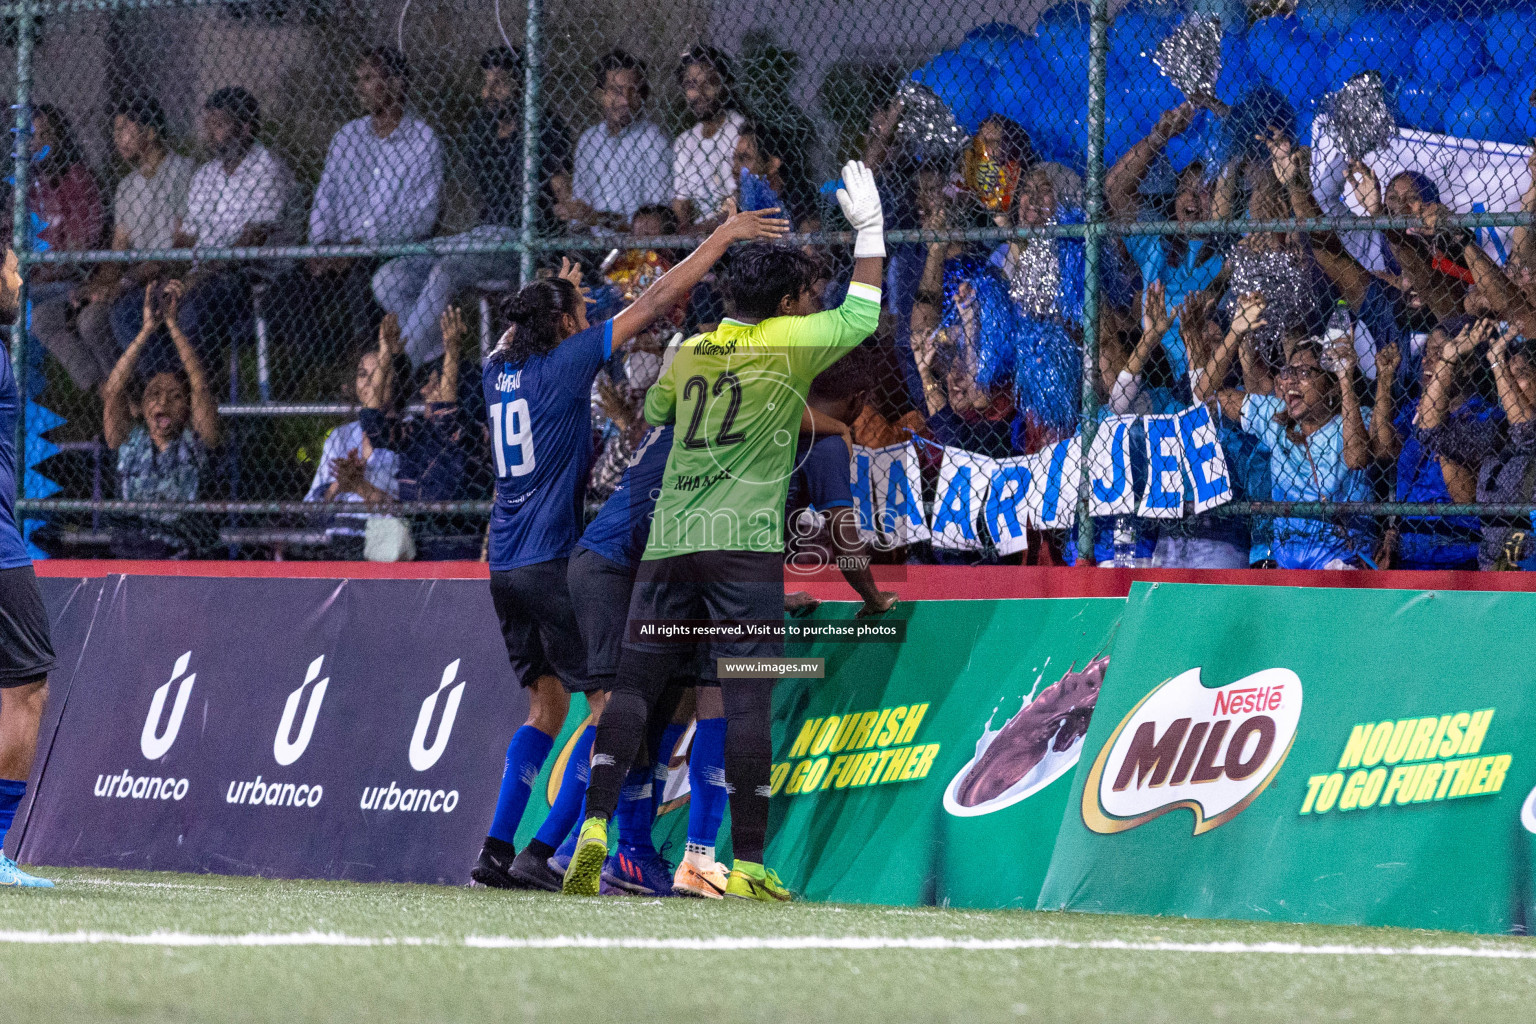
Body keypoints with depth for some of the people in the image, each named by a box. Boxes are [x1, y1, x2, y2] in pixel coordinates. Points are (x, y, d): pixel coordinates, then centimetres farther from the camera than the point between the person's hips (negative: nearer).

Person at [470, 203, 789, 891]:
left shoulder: (499, 369, 9)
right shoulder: (564, 362, -8)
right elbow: (655, 303, -9)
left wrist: (556, 291, 44)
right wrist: (723, 236, -5)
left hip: (505, 565, 8)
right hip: (552, 559, -8)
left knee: (547, 705, 15)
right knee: (610, 702, -4)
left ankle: (496, 852, 7)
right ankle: (540, 853, -13)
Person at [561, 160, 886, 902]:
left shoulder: (688, 352, 17)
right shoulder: (785, 343, 2)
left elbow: (652, 411, 35)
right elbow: (861, 316, 14)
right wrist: (869, 228, 24)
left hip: (668, 540, 5)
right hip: (743, 543, -5)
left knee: (632, 687, 3)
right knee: (747, 700, -6)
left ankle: (594, 826, -13)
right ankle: (747, 863, -9)